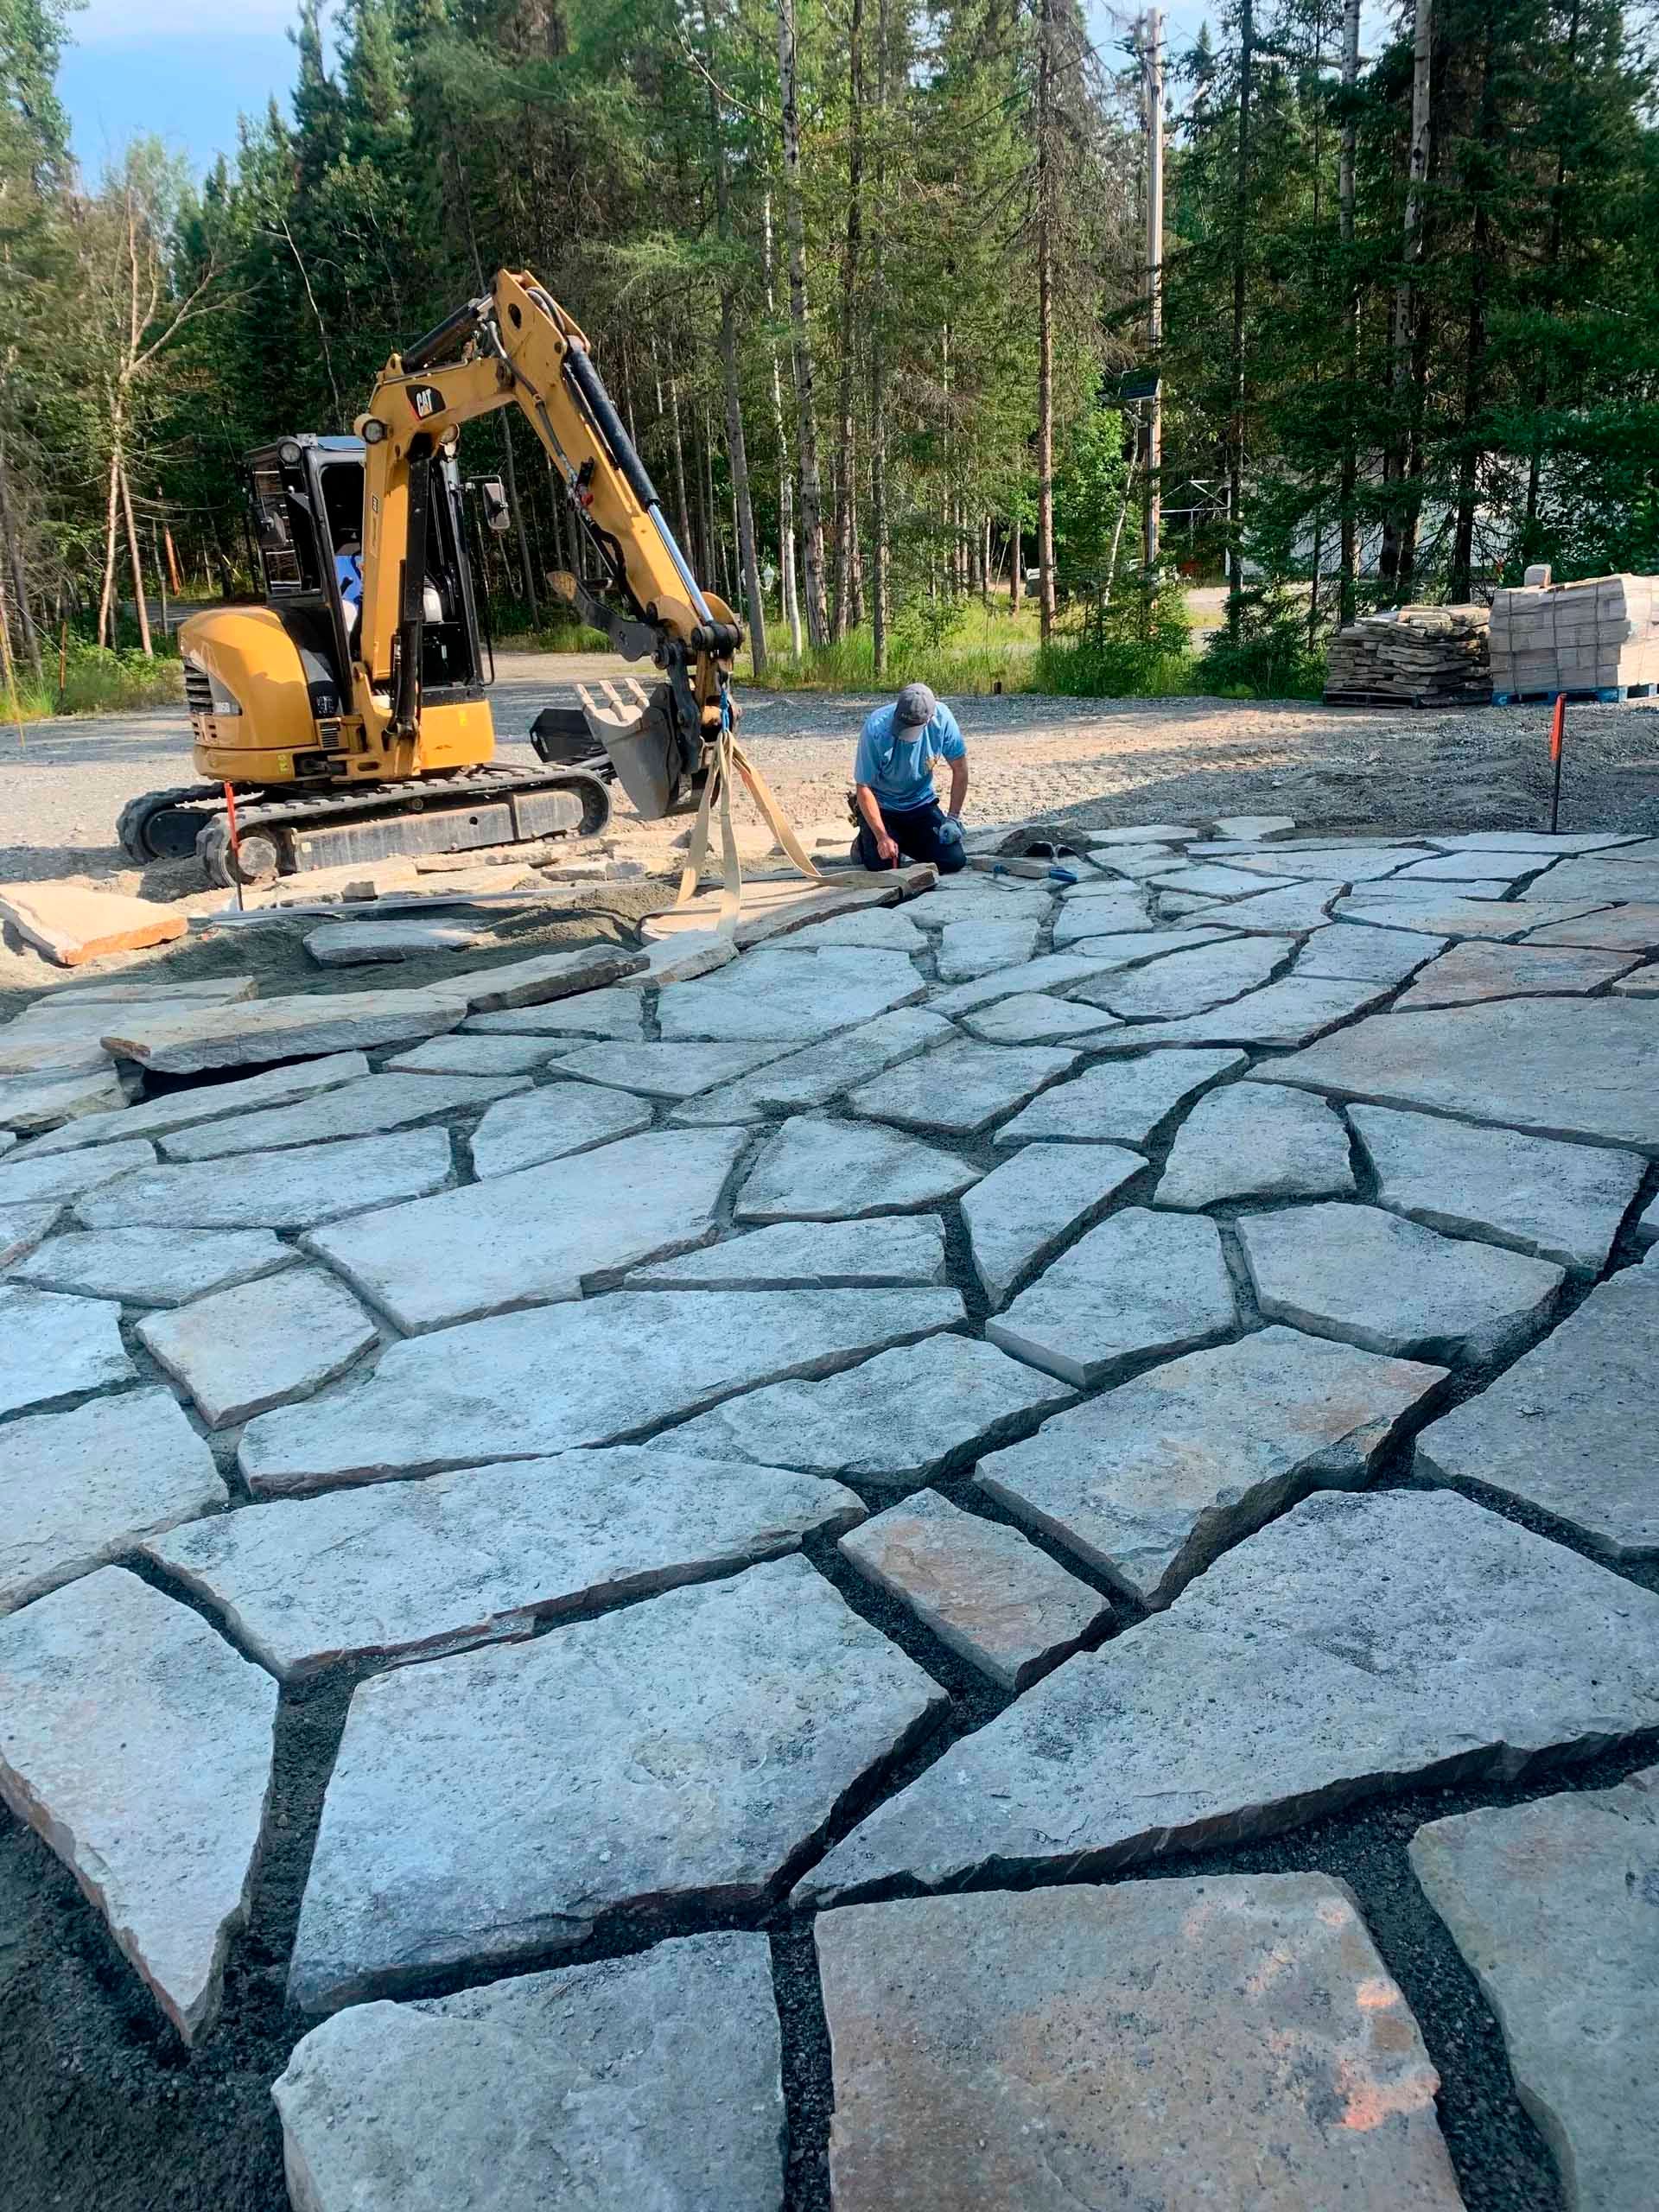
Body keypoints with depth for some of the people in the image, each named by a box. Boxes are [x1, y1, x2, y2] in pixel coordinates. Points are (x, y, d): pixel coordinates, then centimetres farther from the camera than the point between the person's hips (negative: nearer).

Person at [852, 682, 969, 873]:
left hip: (922, 804, 3)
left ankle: (907, 843, 20)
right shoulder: (875, 729, -28)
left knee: (954, 861, -11)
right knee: (882, 865, -19)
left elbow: (959, 768, -6)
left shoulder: (942, 718, -20)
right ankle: (863, 843, 18)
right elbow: (864, 788, -21)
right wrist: (882, 837, -27)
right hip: (882, 807, -3)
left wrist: (953, 818, -9)